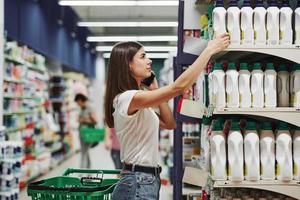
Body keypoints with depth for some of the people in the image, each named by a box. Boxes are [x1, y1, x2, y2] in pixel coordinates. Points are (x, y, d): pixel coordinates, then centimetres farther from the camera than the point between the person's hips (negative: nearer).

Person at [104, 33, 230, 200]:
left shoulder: (135, 102, 13)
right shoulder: (128, 98, -19)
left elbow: (170, 124, 17)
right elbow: (179, 87, -27)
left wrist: (154, 90, 9)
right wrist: (209, 50, -20)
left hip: (146, 181, 10)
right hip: (138, 184, -10)